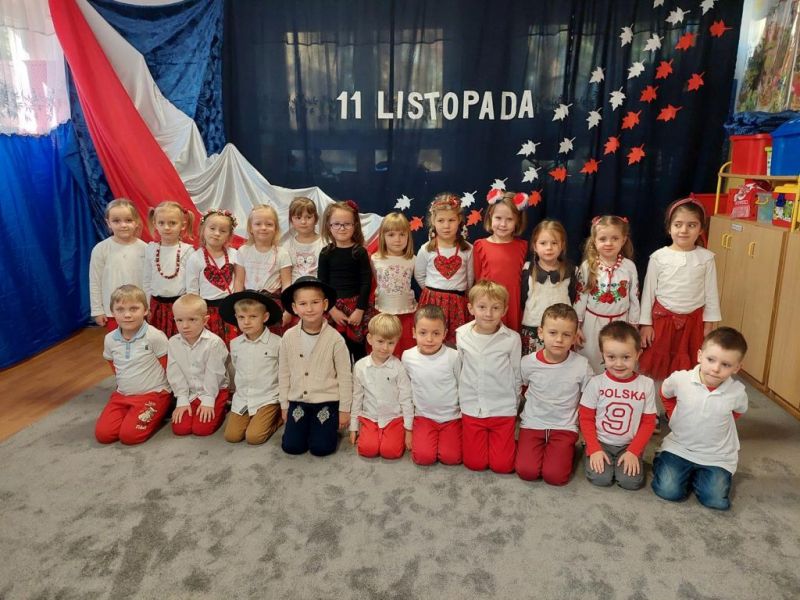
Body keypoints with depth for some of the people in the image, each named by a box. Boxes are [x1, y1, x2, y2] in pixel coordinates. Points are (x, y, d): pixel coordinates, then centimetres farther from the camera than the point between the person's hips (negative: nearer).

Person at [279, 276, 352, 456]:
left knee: (321, 448, -9)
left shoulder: (335, 338, -15)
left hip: (327, 401, -3)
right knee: (291, 446, -2)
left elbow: (345, 377, -7)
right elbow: (283, 374, 5)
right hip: (297, 401, 3)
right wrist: (284, 405, 9)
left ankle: (330, 424, 22)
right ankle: (307, 424, 27)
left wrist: (344, 409, -4)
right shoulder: (288, 337, -7)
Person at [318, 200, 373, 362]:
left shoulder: (360, 252, -3)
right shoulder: (326, 253, 2)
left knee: (358, 347, 6)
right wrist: (332, 309, -7)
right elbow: (322, 283, 1)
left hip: (356, 307, -1)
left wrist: (360, 310, -10)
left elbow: (366, 283, -5)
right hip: (333, 308, 1)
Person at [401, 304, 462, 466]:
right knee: (424, 457, -15)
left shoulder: (453, 357, -16)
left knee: (451, 457, -11)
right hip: (423, 416, 1)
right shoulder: (407, 356, -10)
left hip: (451, 417, -1)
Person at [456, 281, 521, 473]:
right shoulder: (461, 335, -5)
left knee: (502, 465, 2)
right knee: (474, 463, 7)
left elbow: (517, 376, -1)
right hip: (471, 409, 2)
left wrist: (512, 405, 5)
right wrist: (465, 399, 10)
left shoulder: (512, 339, -13)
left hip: (503, 410, -2)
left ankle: (510, 441, 31)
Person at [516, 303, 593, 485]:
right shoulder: (528, 362, -9)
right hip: (533, 424, 1)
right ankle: (540, 448, 15)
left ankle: (568, 449, 14)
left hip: (565, 427, -1)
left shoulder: (581, 365, -11)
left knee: (554, 476, -17)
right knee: (526, 471, -16)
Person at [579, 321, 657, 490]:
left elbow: (648, 423, -1)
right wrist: (594, 449, -12)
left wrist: (634, 451, -10)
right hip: (601, 443, -1)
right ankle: (592, 456, 10)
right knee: (600, 478, -20)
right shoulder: (596, 383, -10)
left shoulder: (646, 384, -7)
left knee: (631, 481, -19)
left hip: (629, 445, 1)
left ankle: (630, 458, 11)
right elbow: (586, 418, -4)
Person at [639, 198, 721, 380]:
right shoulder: (659, 257, -7)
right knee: (658, 367, 9)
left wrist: (709, 324, 3)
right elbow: (648, 291, -2)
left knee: (687, 372, 9)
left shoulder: (706, 257, -4)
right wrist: (645, 323, -2)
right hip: (662, 318, -1)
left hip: (693, 321, 1)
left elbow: (711, 293, 2)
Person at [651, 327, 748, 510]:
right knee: (668, 491, -14)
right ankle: (663, 462, 17)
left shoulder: (737, 392, -15)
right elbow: (665, 394, 9)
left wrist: (720, 425, 7)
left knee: (716, 500, -13)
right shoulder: (679, 379, -16)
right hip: (679, 448, -1)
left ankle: (697, 475, 17)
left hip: (717, 457, 1)